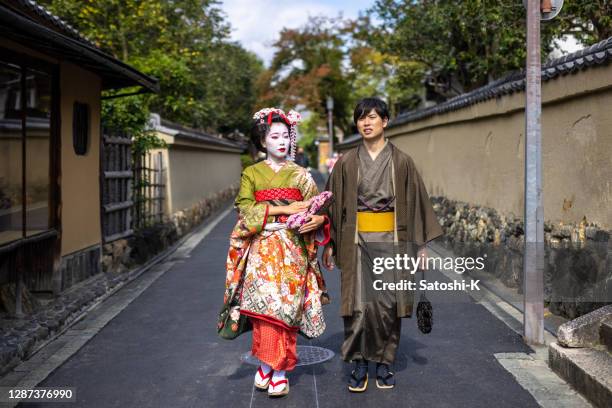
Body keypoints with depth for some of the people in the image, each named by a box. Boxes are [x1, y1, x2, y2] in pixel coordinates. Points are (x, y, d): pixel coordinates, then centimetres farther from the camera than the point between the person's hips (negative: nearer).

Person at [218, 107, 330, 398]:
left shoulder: (300, 175, 9)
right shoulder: (252, 173, 7)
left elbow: (319, 208, 4)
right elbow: (246, 209, -6)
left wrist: (319, 219, -20)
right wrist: (285, 209, -13)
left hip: (292, 249, 0)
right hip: (262, 249, 0)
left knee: (285, 307, -4)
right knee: (264, 306, -8)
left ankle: (280, 370, 4)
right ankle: (267, 363, 9)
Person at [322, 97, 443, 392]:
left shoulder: (401, 161, 2)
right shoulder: (347, 162, 3)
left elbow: (415, 201, 5)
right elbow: (335, 203, 6)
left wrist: (421, 243, 2)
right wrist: (329, 244, 4)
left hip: (391, 241, 0)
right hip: (357, 241, 0)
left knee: (388, 304, 1)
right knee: (358, 304, -3)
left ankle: (384, 364, 16)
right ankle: (359, 365, 10)